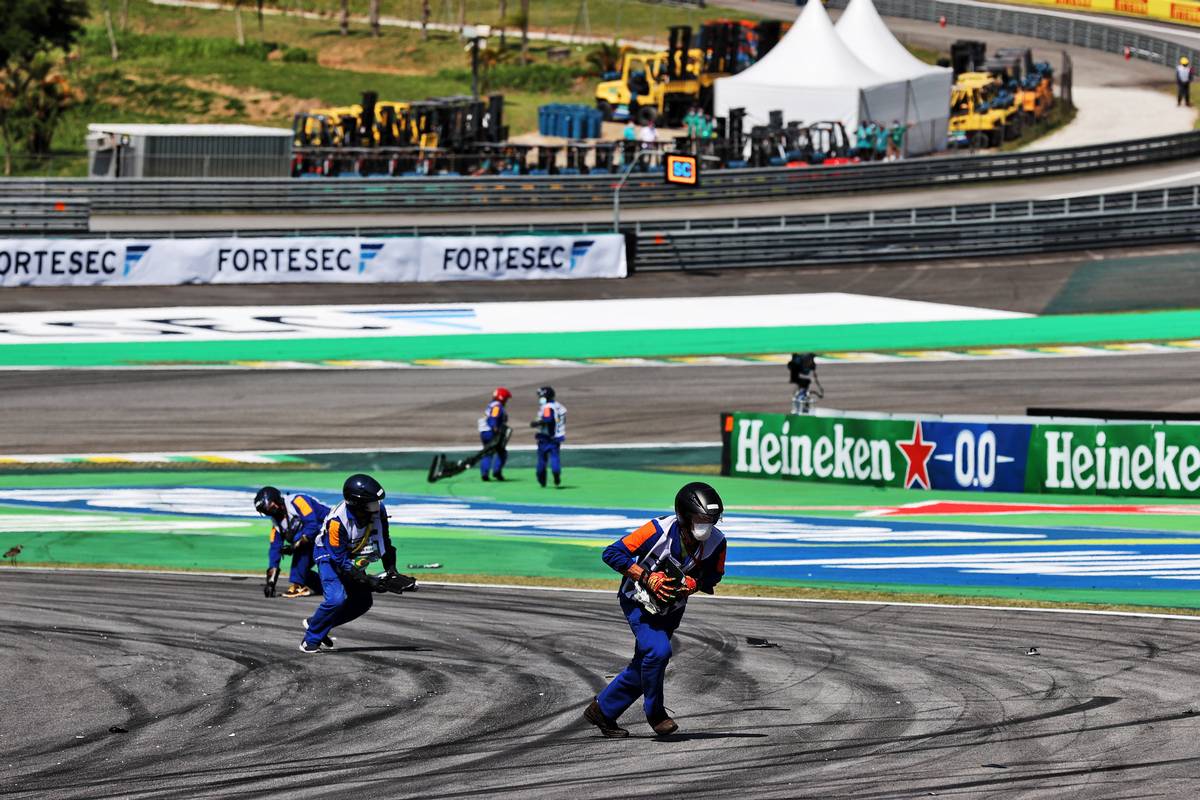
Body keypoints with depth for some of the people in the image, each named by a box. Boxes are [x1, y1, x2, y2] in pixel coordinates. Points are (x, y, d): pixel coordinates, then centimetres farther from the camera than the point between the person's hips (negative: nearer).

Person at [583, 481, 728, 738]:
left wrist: (693, 584, -20)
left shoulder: (716, 543, -15)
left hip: (671, 608, 6)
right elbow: (612, 553, -24)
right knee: (658, 651, -24)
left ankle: (603, 711, 29)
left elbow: (712, 577, 3)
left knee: (644, 665, 11)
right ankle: (654, 712, -3)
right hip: (639, 601, -6)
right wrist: (647, 577, -30)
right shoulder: (660, 530, -28)